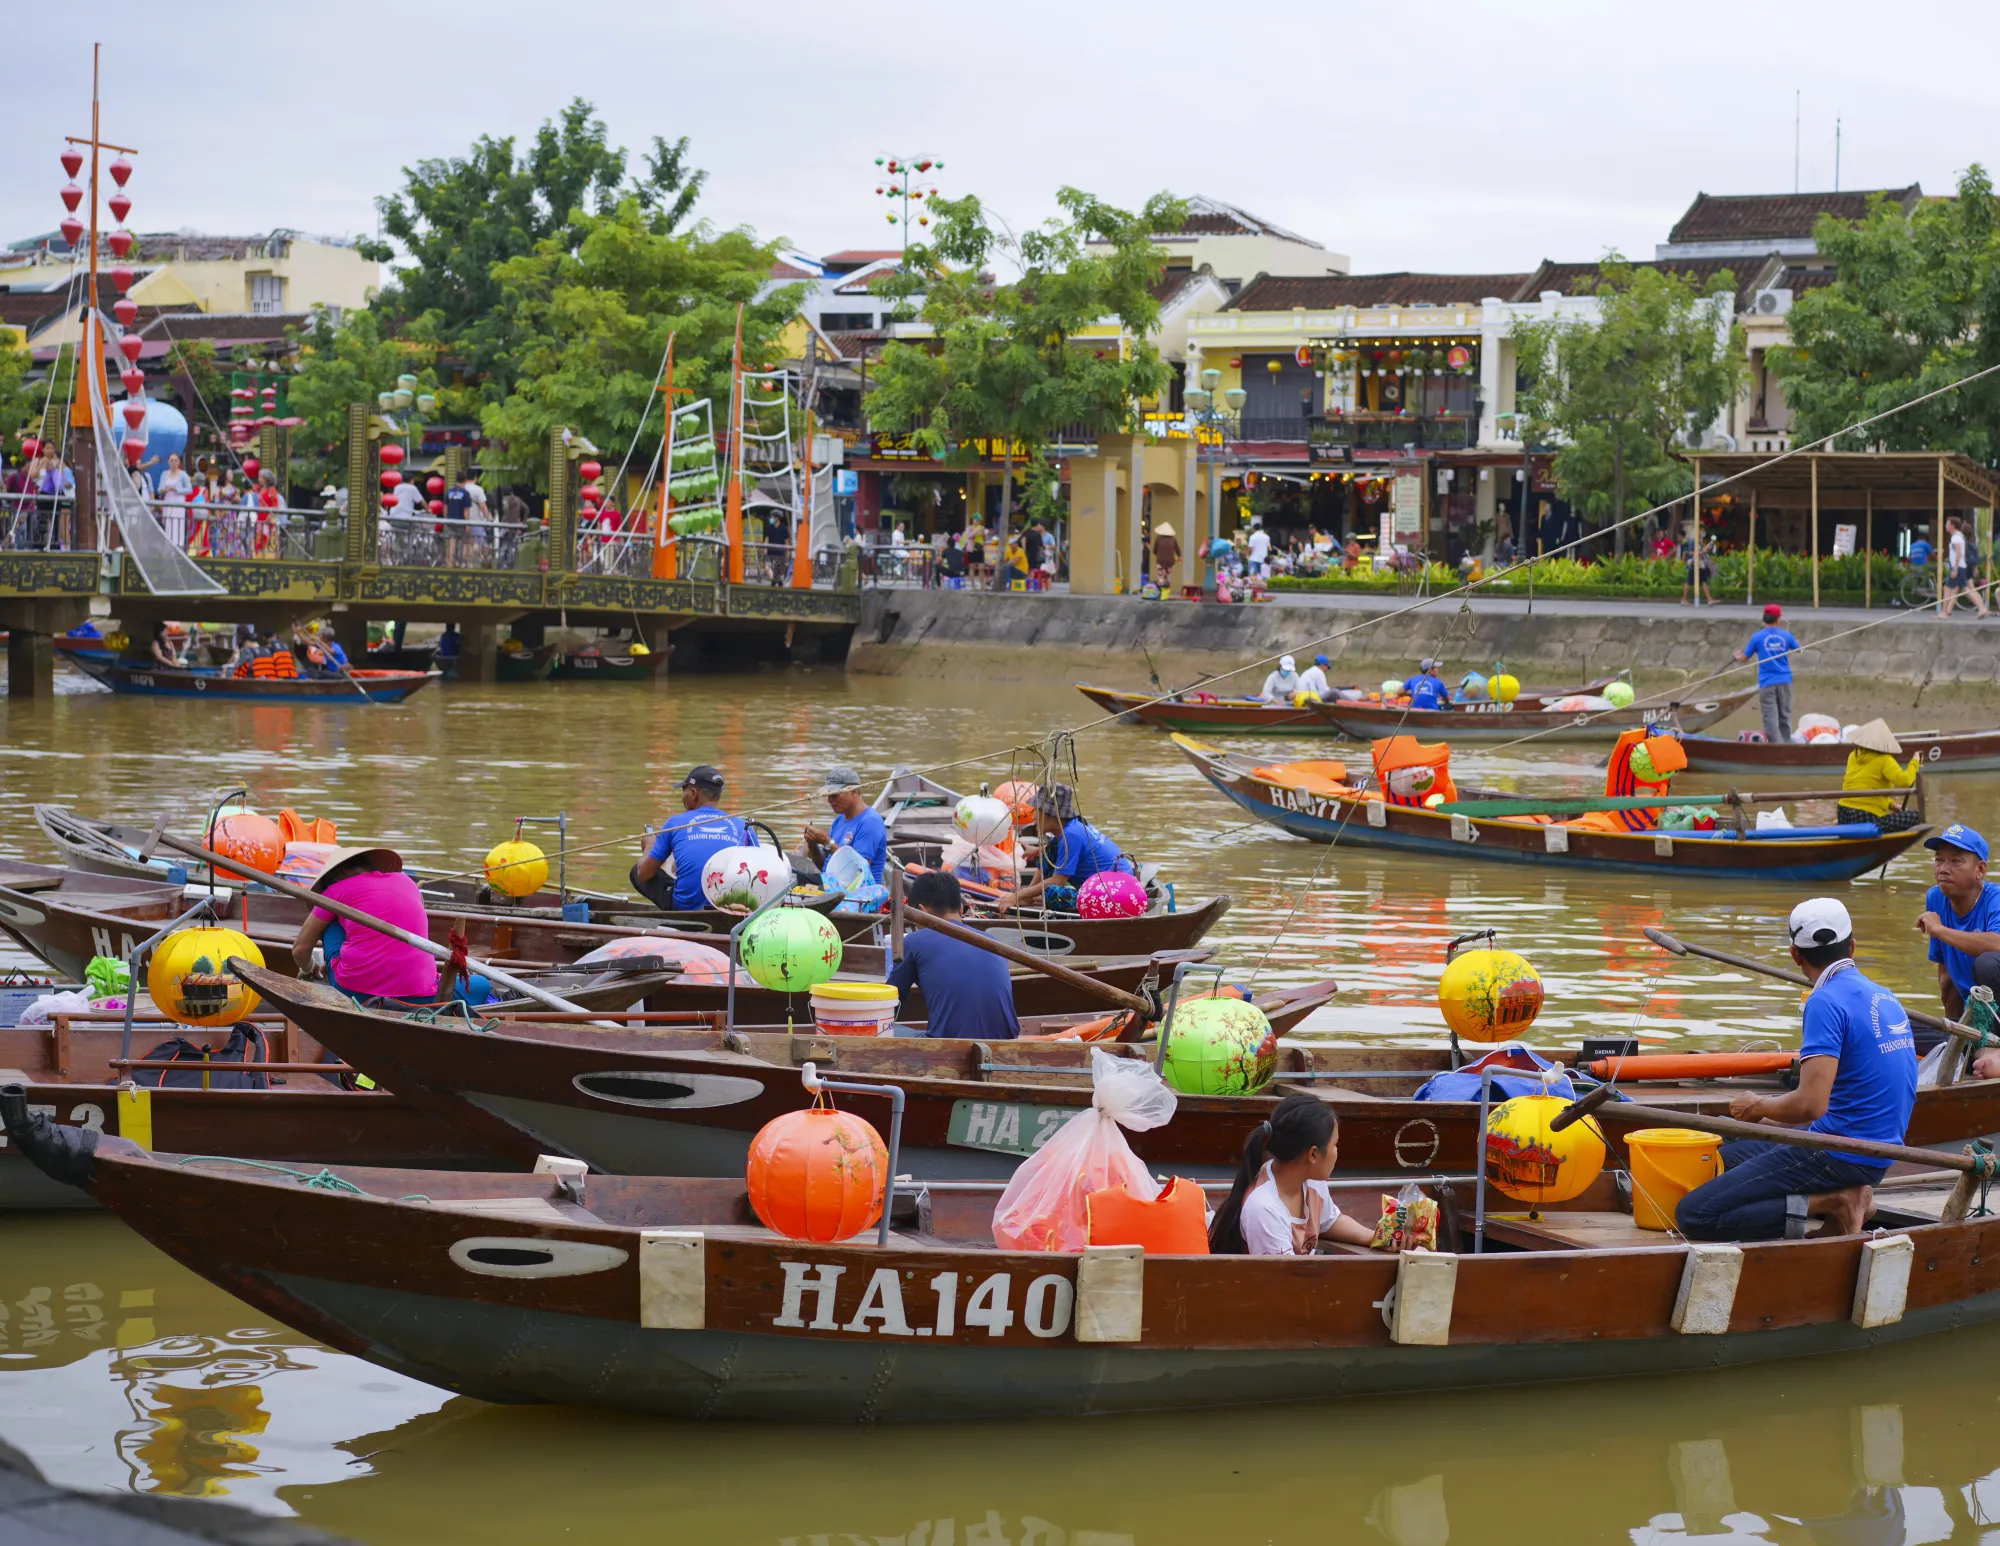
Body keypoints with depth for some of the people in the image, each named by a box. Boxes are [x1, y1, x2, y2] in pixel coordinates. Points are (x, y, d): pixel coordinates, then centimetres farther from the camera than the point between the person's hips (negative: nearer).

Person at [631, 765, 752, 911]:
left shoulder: (675, 823, 1)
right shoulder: (744, 828, 5)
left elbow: (643, 874, 7)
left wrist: (650, 846, 30)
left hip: (685, 908, -3)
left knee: (636, 871, 20)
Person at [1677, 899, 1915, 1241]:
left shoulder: (1826, 1002, -17)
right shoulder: (1885, 998, 11)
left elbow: (1810, 1105, -26)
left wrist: (1759, 1106, -5)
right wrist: (1772, 1119, 22)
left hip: (1836, 1157, -9)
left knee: (1693, 1216, -13)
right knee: (1725, 1156, 25)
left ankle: (1831, 1202, -12)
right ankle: (1844, 1194, 7)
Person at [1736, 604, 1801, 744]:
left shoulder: (1757, 637, -6)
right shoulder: (1786, 636, 2)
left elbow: (1745, 657, 3)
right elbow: (1798, 649, 21)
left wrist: (1738, 656, 26)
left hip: (1766, 682, -3)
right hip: (1784, 681, 3)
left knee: (1770, 716, -4)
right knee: (1784, 715, 13)